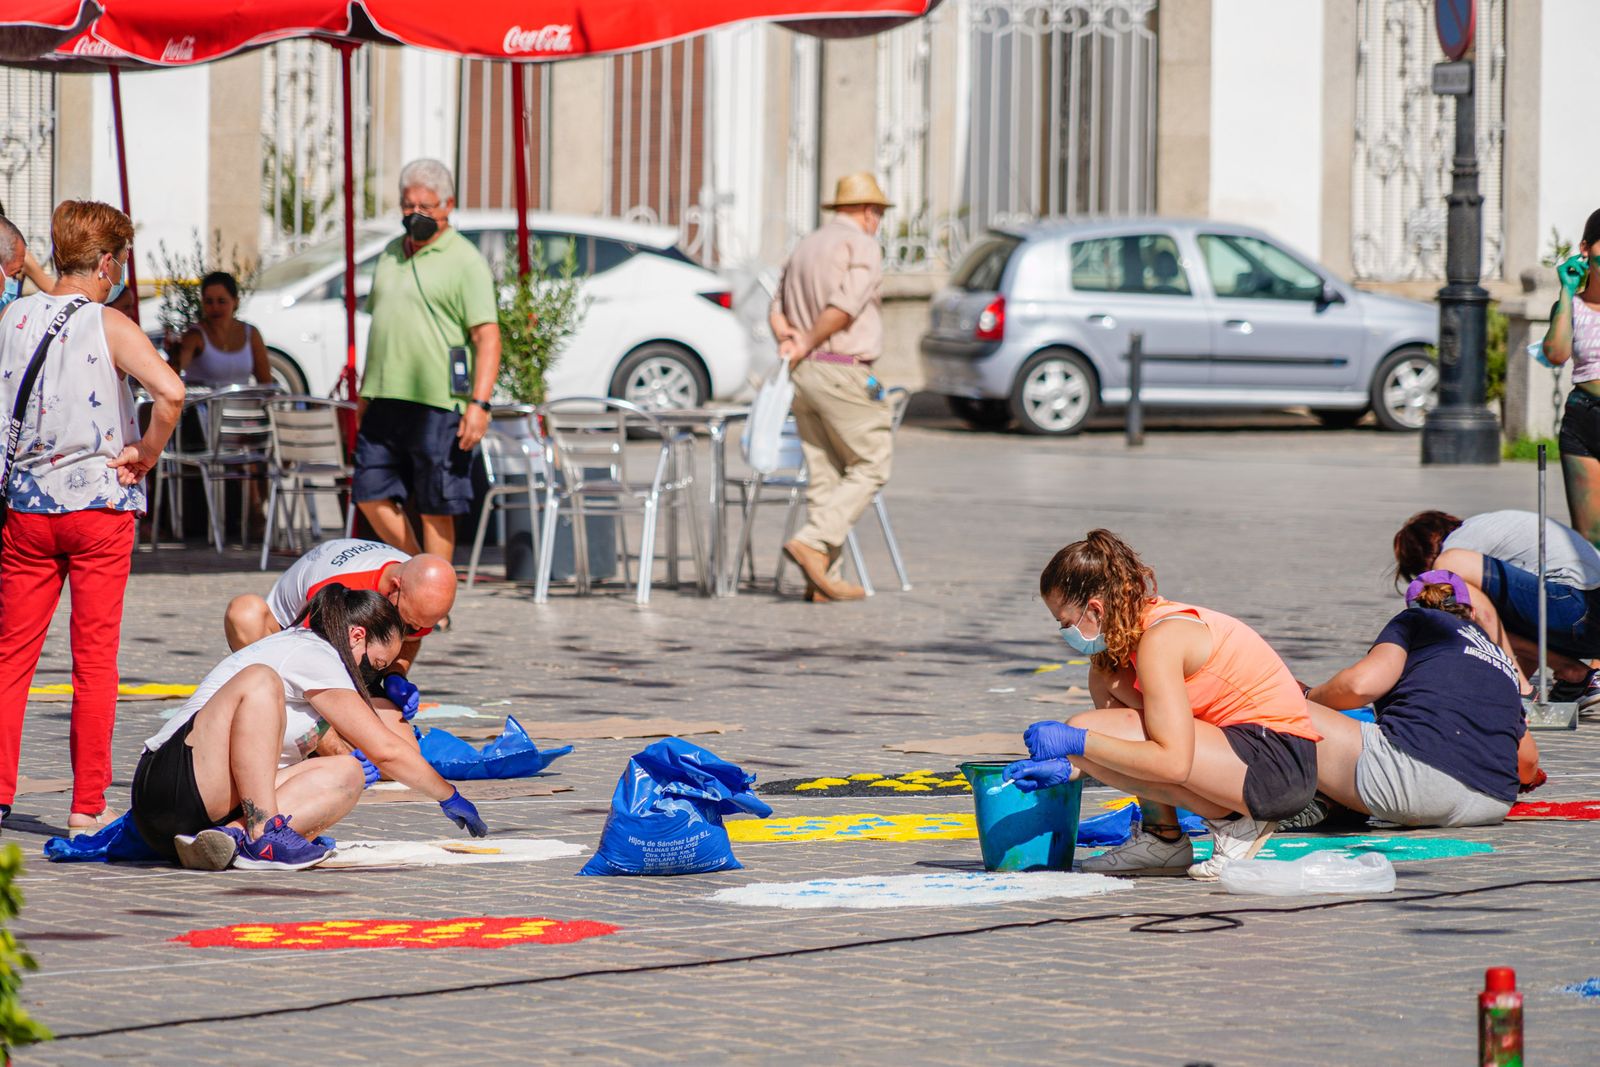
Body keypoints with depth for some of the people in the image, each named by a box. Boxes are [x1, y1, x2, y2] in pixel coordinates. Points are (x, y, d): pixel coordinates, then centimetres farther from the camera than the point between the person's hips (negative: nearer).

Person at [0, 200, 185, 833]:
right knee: (95, 658, 3)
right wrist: (145, 455, -10)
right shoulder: (110, 327, -9)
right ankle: (87, 805, 3)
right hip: (100, 501, -3)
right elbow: (170, 391, -25)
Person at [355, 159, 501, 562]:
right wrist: (365, 393, 23)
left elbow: (487, 336, -11)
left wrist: (479, 403, -20)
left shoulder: (464, 261, -5)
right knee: (372, 497, 6)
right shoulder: (390, 255, 17)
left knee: (436, 510, -2)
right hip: (385, 403, 7)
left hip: (437, 406, -7)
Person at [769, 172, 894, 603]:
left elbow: (777, 311, 14)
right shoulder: (862, 246, -6)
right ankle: (813, 542, -15)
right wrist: (806, 344, -7)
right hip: (843, 372, -8)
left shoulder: (804, 248, 20)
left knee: (824, 476, 9)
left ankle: (824, 580, 5)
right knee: (870, 467, 0)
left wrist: (789, 338, -2)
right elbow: (844, 307, -18)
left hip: (804, 375, 8)